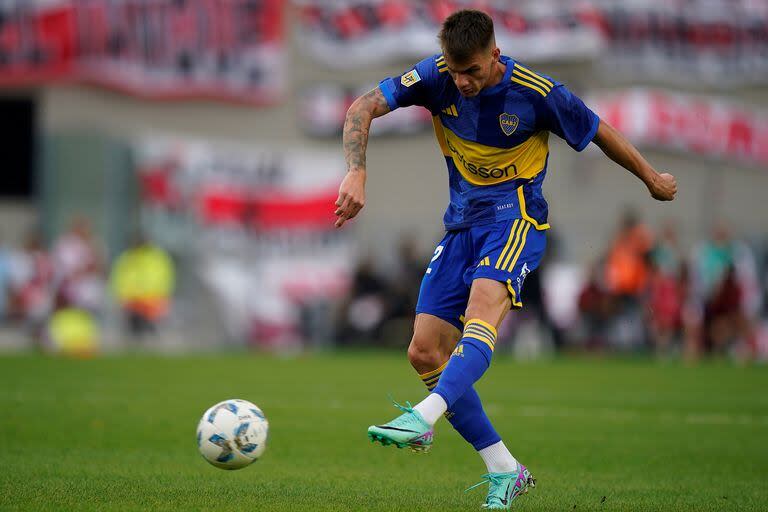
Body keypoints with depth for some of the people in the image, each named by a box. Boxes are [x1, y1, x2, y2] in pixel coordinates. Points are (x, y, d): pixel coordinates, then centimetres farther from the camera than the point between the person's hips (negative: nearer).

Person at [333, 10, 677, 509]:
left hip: (516, 213, -5)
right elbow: (363, 108, -14)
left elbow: (600, 133, 1)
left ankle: (422, 419, -55)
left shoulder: (536, 93, -15)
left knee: (481, 312, -35)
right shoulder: (436, 77, -8)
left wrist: (653, 179, 15)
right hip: (463, 220, 5)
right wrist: (357, 173, -31)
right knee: (425, 352, -5)